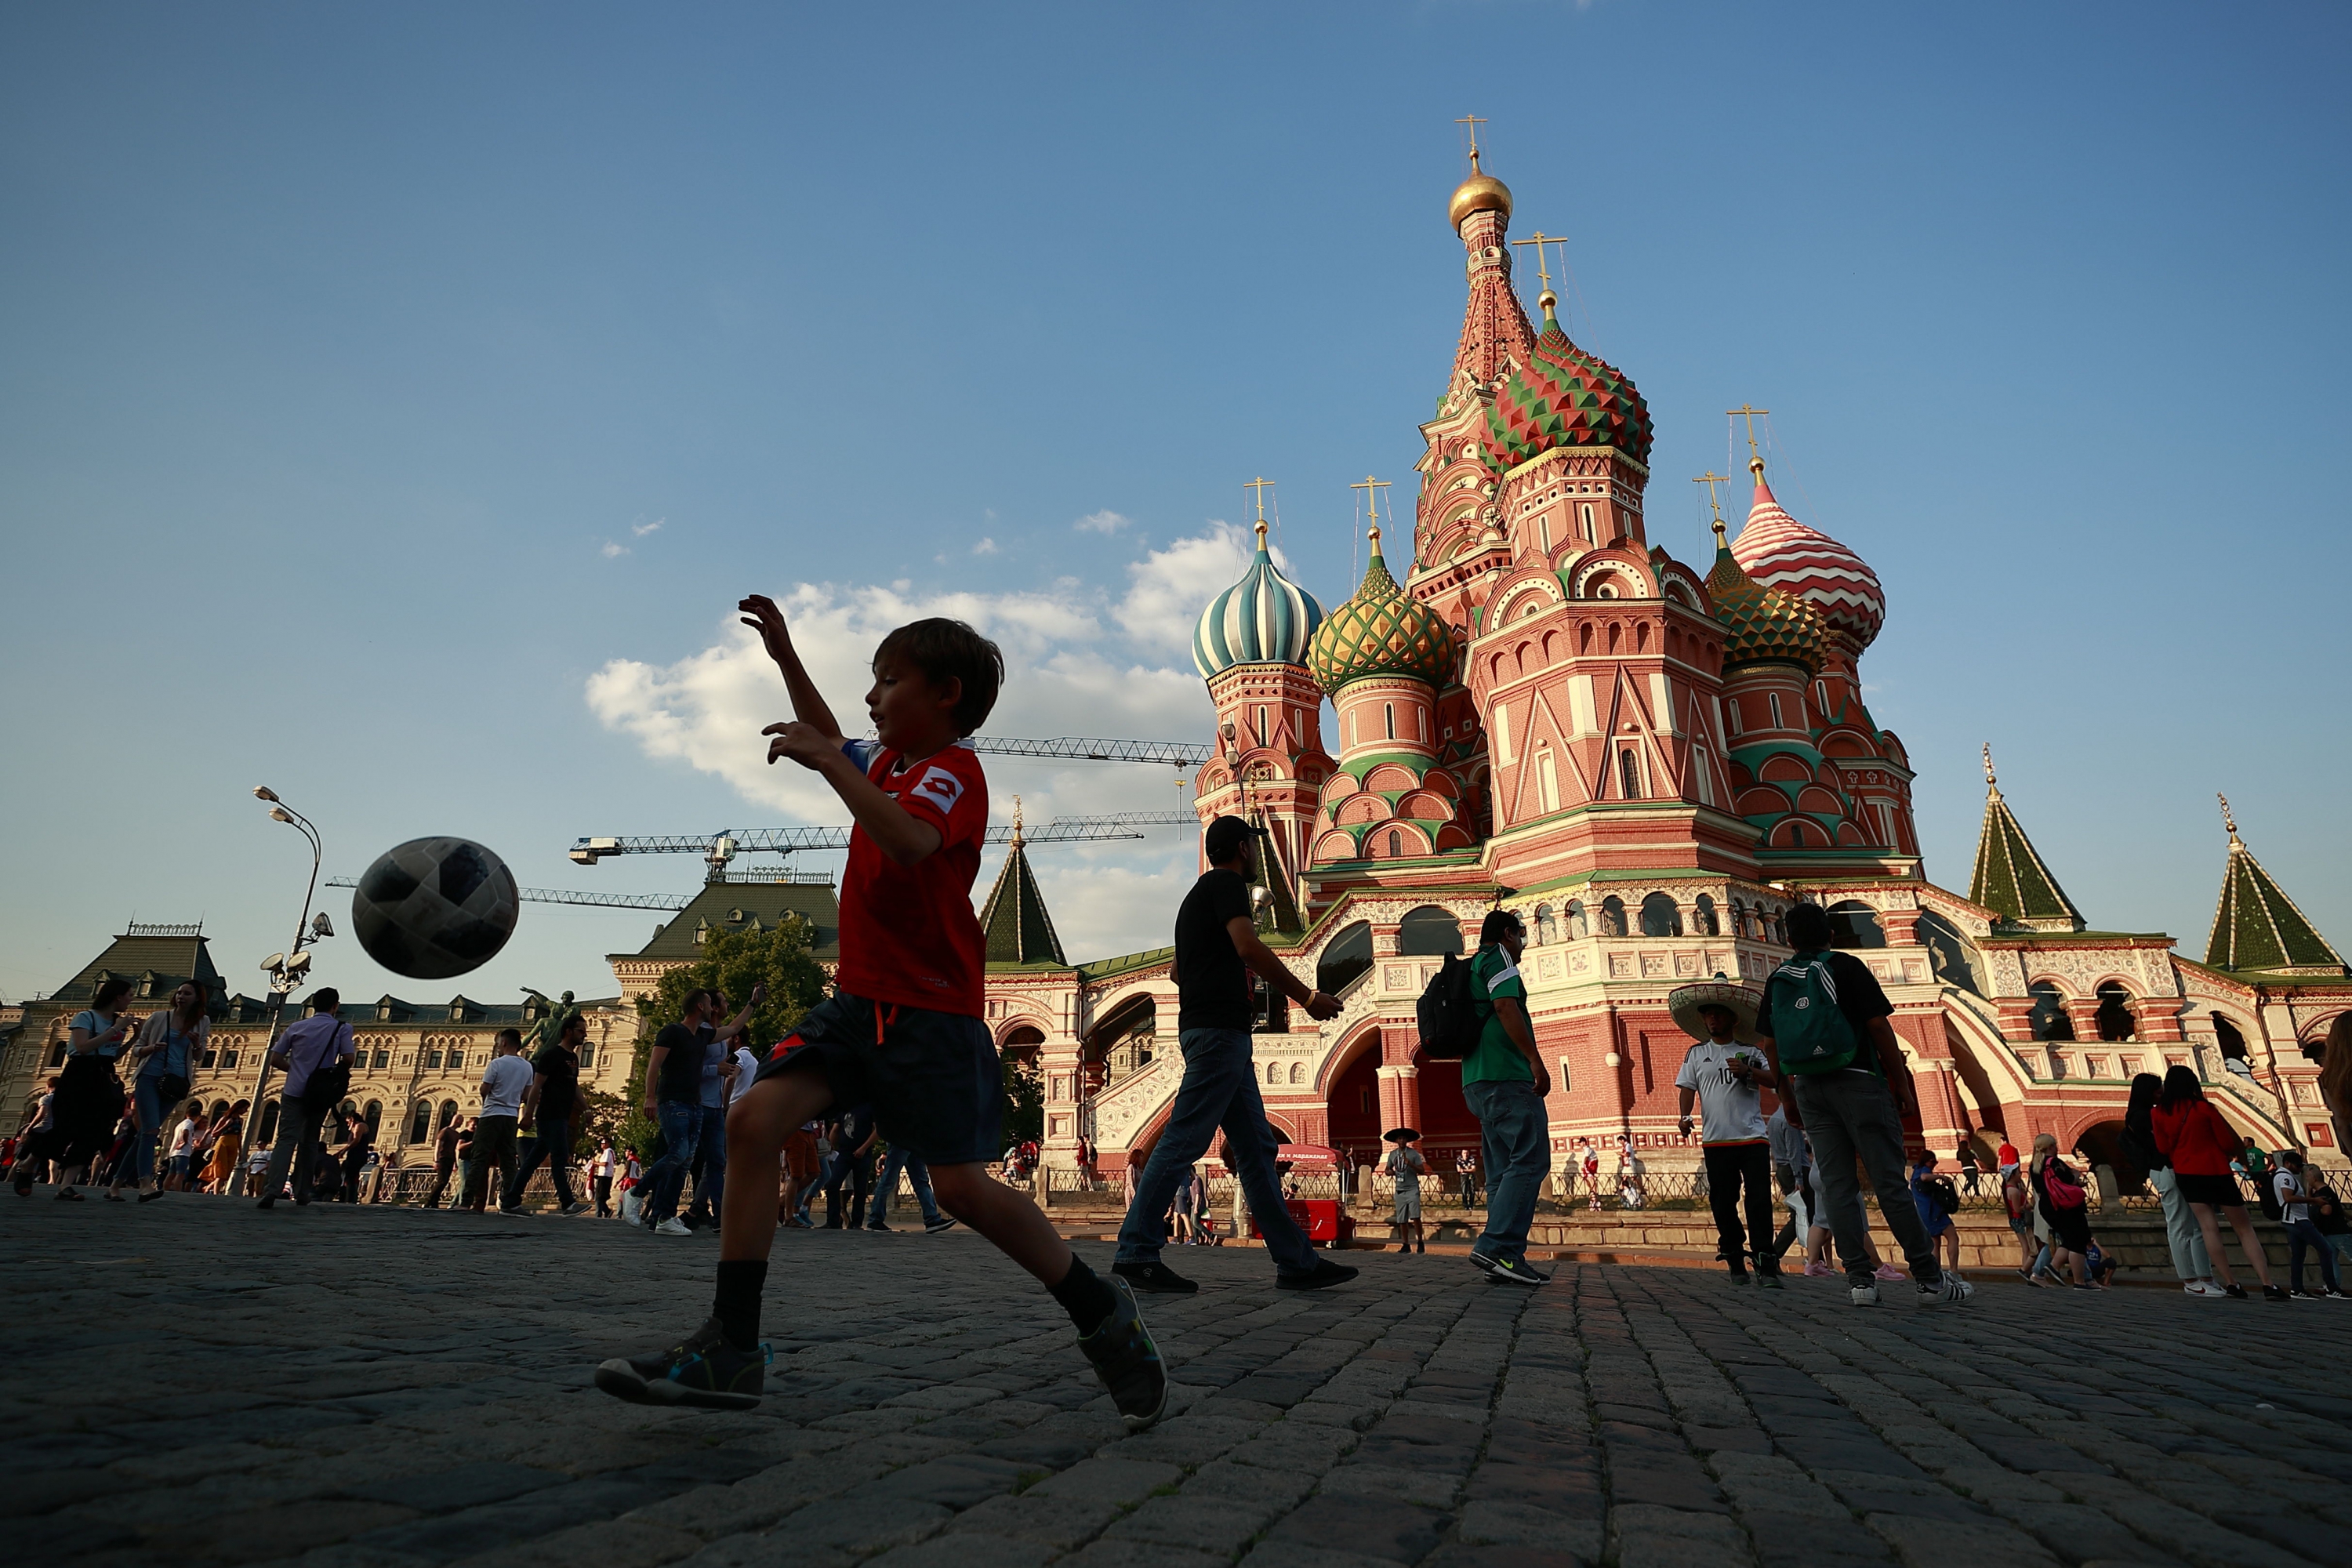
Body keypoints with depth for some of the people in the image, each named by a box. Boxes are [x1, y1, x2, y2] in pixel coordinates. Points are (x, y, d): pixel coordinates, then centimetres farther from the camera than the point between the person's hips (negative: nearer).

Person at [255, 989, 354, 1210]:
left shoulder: (297, 1028, 9)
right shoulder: (341, 1028, 0)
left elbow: (274, 1059, 7)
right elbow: (348, 1059, -10)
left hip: (294, 1092, 1)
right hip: (321, 1094, -1)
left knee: (286, 1140, -7)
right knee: (309, 1142, 11)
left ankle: (271, 1190, -24)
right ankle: (301, 1194, 13)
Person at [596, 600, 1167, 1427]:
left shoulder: (954, 769, -11)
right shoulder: (886, 761, 16)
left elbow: (910, 842, -33)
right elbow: (833, 743, 38)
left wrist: (825, 761, -28)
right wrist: (785, 655, 34)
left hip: (929, 1009, -8)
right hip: (858, 997, 8)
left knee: (962, 1185, -9)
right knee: (752, 1120, -8)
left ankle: (1102, 1313, 11)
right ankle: (731, 1347, -1)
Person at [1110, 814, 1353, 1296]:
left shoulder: (1196, 895, 25)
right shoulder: (1227, 883, -4)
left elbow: (1179, 970, 30)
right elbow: (1249, 947, -20)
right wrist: (1308, 996, -14)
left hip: (1204, 1030, 10)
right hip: (1219, 1029, -10)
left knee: (1257, 1148, 7)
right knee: (1183, 1140, -9)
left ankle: (1296, 1260, 10)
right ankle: (1136, 1251, -6)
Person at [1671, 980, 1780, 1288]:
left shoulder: (1750, 1052, 11)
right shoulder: (1696, 1053, 12)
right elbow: (1687, 1087, 6)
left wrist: (1748, 1071, -20)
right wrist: (1684, 1115, -10)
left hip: (1753, 1137, -1)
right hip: (1716, 1140, 1)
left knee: (1759, 1201, -8)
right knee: (1723, 1204, 3)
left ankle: (1766, 1265, -5)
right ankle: (1735, 1262, 13)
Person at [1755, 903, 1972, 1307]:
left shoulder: (1777, 981, 9)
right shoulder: (1846, 967, -3)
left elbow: (1769, 1045, 10)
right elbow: (1879, 1025, -7)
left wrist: (1788, 1096, 18)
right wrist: (1903, 1084, 0)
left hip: (1809, 1088, 4)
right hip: (1858, 1082, -3)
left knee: (1837, 1186, 5)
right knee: (1889, 1182, 0)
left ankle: (1858, 1279, 4)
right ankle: (1930, 1279, 6)